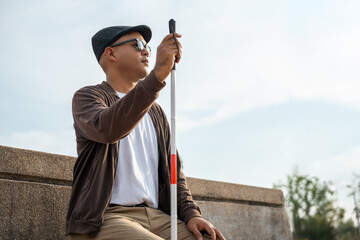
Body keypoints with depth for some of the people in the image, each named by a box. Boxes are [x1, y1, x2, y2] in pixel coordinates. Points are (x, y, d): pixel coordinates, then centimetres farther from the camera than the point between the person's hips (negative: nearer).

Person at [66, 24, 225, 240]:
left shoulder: (155, 112, 24)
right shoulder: (87, 97, 5)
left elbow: (172, 170, 21)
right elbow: (106, 129, -20)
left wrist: (191, 214, 1)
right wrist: (158, 74, -24)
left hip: (157, 217, 6)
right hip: (105, 220, -5)